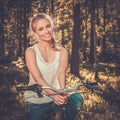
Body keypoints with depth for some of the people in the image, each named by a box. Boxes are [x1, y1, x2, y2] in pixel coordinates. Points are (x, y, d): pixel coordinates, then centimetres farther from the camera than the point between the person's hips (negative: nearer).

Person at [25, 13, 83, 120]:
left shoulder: (62, 51, 2)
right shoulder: (31, 52, -4)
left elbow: (61, 73, -15)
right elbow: (37, 78, -18)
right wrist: (53, 94, -36)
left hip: (57, 99, 1)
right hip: (36, 102, -1)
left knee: (77, 98, -26)